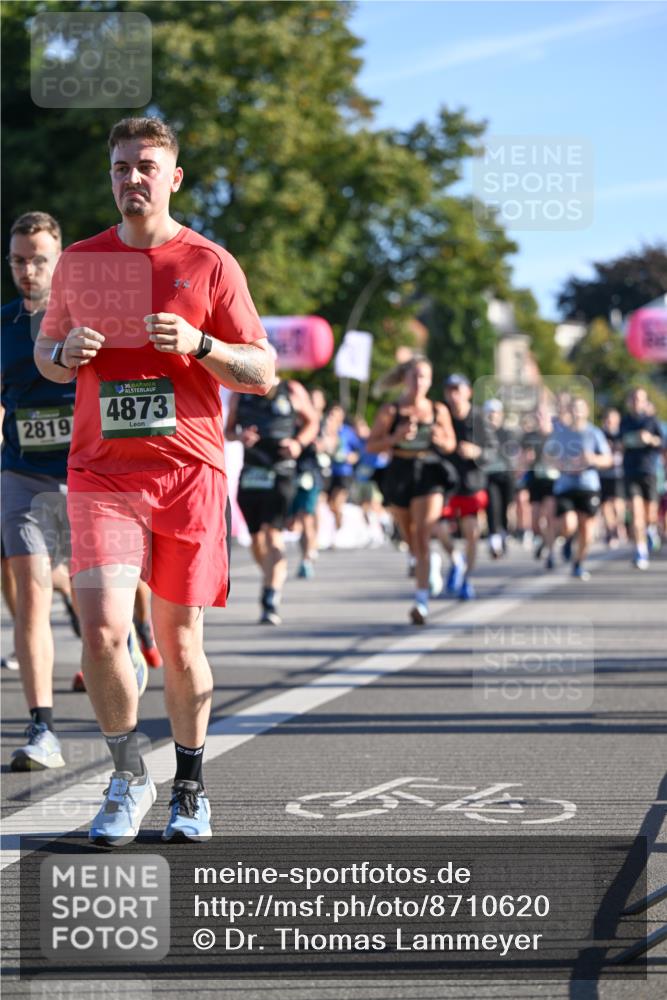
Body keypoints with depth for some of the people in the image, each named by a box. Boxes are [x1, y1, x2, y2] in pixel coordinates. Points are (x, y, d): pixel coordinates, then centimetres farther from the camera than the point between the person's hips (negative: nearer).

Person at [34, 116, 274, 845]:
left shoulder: (210, 264, 2)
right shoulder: (80, 262, 10)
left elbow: (263, 374, 3)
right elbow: (46, 354, 21)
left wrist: (198, 344, -15)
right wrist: (66, 352, -2)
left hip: (190, 473, -1)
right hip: (101, 475, 1)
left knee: (179, 641, 4)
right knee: (103, 631, -14)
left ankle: (189, 787, 22)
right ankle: (129, 779, 6)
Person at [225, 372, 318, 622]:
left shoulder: (292, 392, 3)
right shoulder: (240, 394, 9)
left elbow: (312, 422, 12)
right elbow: (228, 431, 14)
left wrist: (299, 443, -7)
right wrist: (240, 436, -9)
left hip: (281, 472, -3)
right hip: (250, 474, 4)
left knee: (273, 532, -15)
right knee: (256, 536, 8)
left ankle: (271, 603, -18)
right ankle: (276, 576, 36)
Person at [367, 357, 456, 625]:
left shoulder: (438, 411, 4)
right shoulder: (390, 411, 0)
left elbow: (450, 444, 15)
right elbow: (371, 446, 0)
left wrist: (441, 440, -8)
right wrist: (396, 437, -16)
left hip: (429, 475, -1)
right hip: (399, 475, 1)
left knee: (422, 537, -14)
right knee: (411, 538, 15)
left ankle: (421, 601, -19)